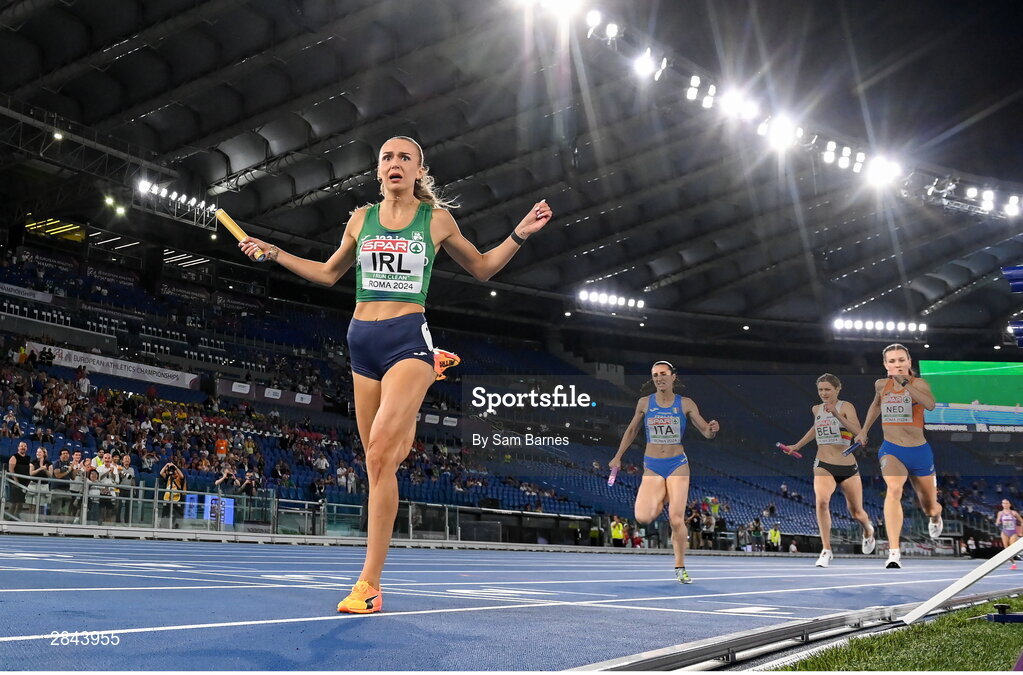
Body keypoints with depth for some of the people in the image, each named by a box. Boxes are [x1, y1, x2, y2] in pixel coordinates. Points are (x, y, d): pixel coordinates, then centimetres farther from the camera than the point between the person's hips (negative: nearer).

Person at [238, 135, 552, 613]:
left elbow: (482, 268, 18)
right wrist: (274, 254, 21)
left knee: (379, 455, -20)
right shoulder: (361, 219, 13)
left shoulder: (436, 220, 6)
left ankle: (369, 583, -20)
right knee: (376, 463, 0)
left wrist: (519, 235, 3)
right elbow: (329, 273, 27)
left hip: (408, 339, -4)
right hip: (362, 340, 4)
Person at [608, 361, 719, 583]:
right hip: (652, 466, 1)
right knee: (643, 517, -17)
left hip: (677, 464, -1)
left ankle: (680, 568, 10)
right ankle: (662, 501, 19)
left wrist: (713, 429, -23)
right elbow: (632, 430, 15)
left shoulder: (685, 404, -1)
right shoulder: (645, 403, 1)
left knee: (677, 520, -9)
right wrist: (617, 457, 14)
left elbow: (706, 431, 1)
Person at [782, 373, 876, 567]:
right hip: (824, 466, 2)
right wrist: (797, 446, 32)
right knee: (822, 501, -26)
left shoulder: (846, 407, -6)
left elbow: (857, 431, -23)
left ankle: (868, 532, 47)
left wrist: (837, 414, -32)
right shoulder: (816, 409, 9)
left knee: (856, 512, 11)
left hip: (848, 467, -2)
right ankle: (826, 551, -21)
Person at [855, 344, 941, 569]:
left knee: (929, 508, 15)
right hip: (891, 450, 1)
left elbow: (930, 404, -34)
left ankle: (936, 518, 56)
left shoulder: (919, 383, -12)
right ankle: (894, 553, -36)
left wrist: (906, 385, -45)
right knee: (894, 489, -30)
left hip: (919, 451, -1)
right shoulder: (881, 385, 2)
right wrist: (864, 430, 28)